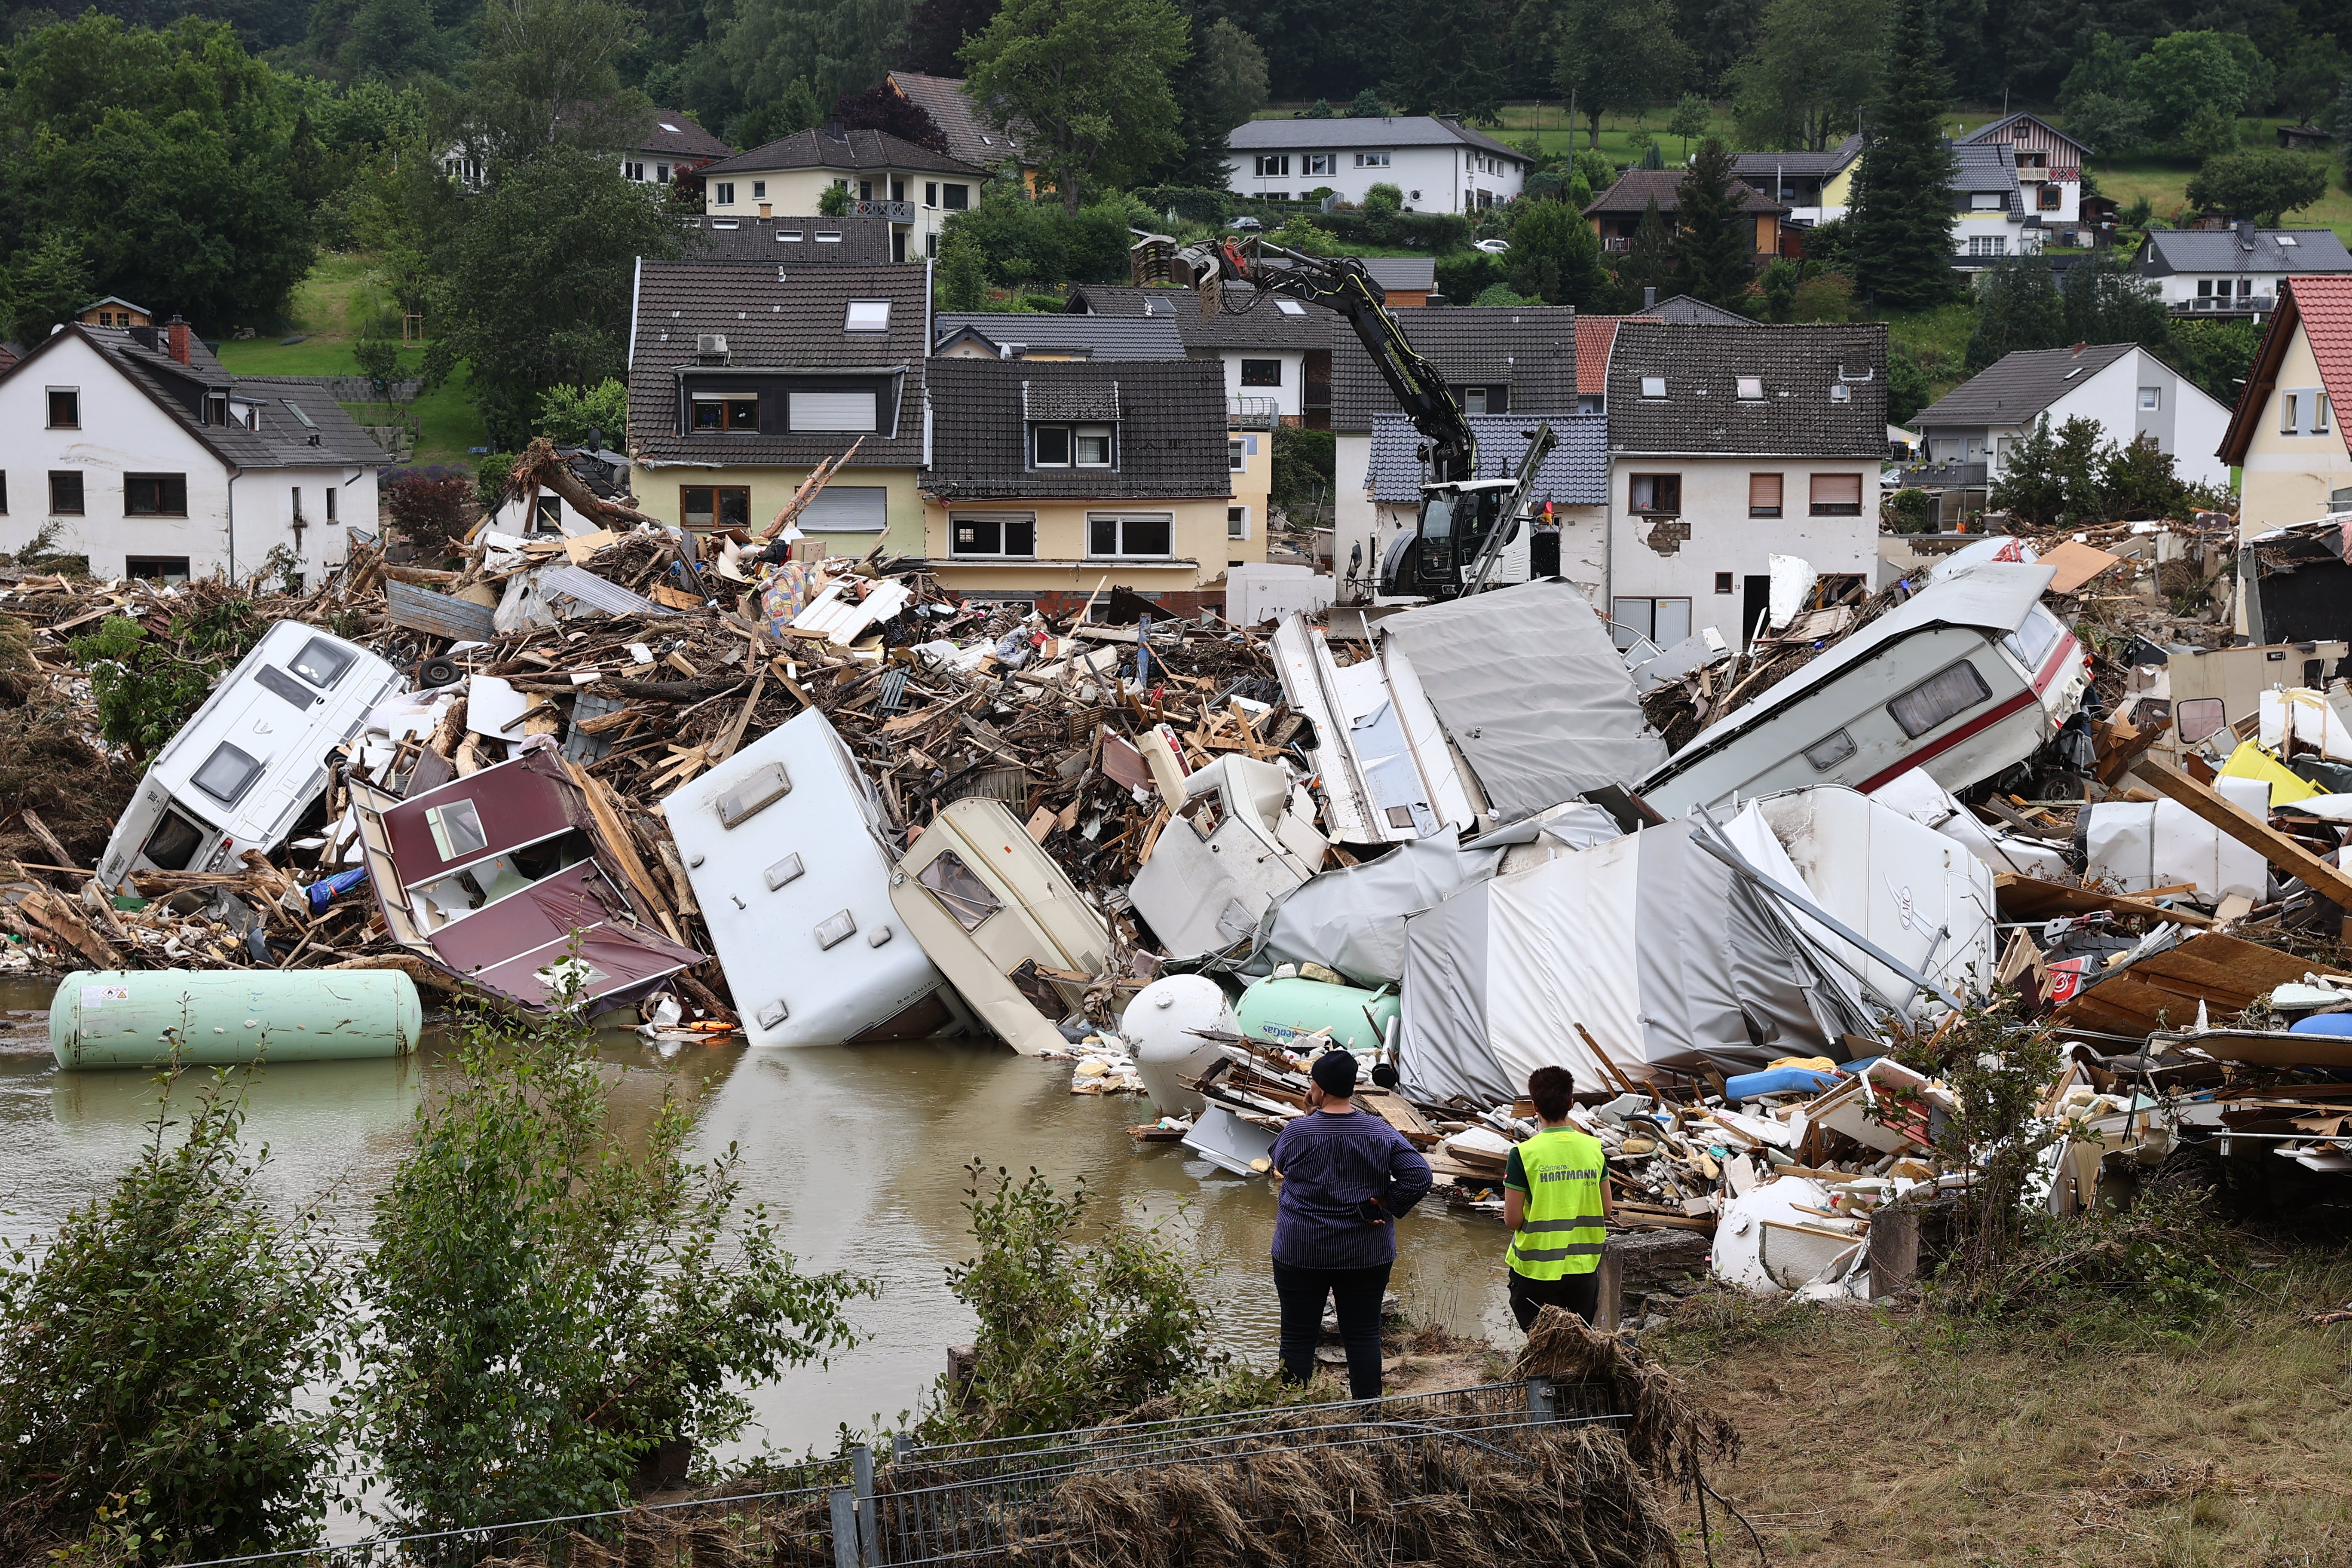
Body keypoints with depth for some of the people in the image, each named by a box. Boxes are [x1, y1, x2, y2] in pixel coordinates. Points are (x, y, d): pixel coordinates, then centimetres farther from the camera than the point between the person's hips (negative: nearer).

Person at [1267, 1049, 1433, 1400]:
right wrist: (1387, 1207, -4)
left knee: (1298, 1335, 7)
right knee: (1363, 1333, 10)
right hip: (1367, 1254, 2)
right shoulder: (1380, 1134, -6)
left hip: (1301, 1253, -2)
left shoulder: (1296, 1133, -12)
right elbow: (1419, 1175, -12)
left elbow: (1279, 1166, 9)